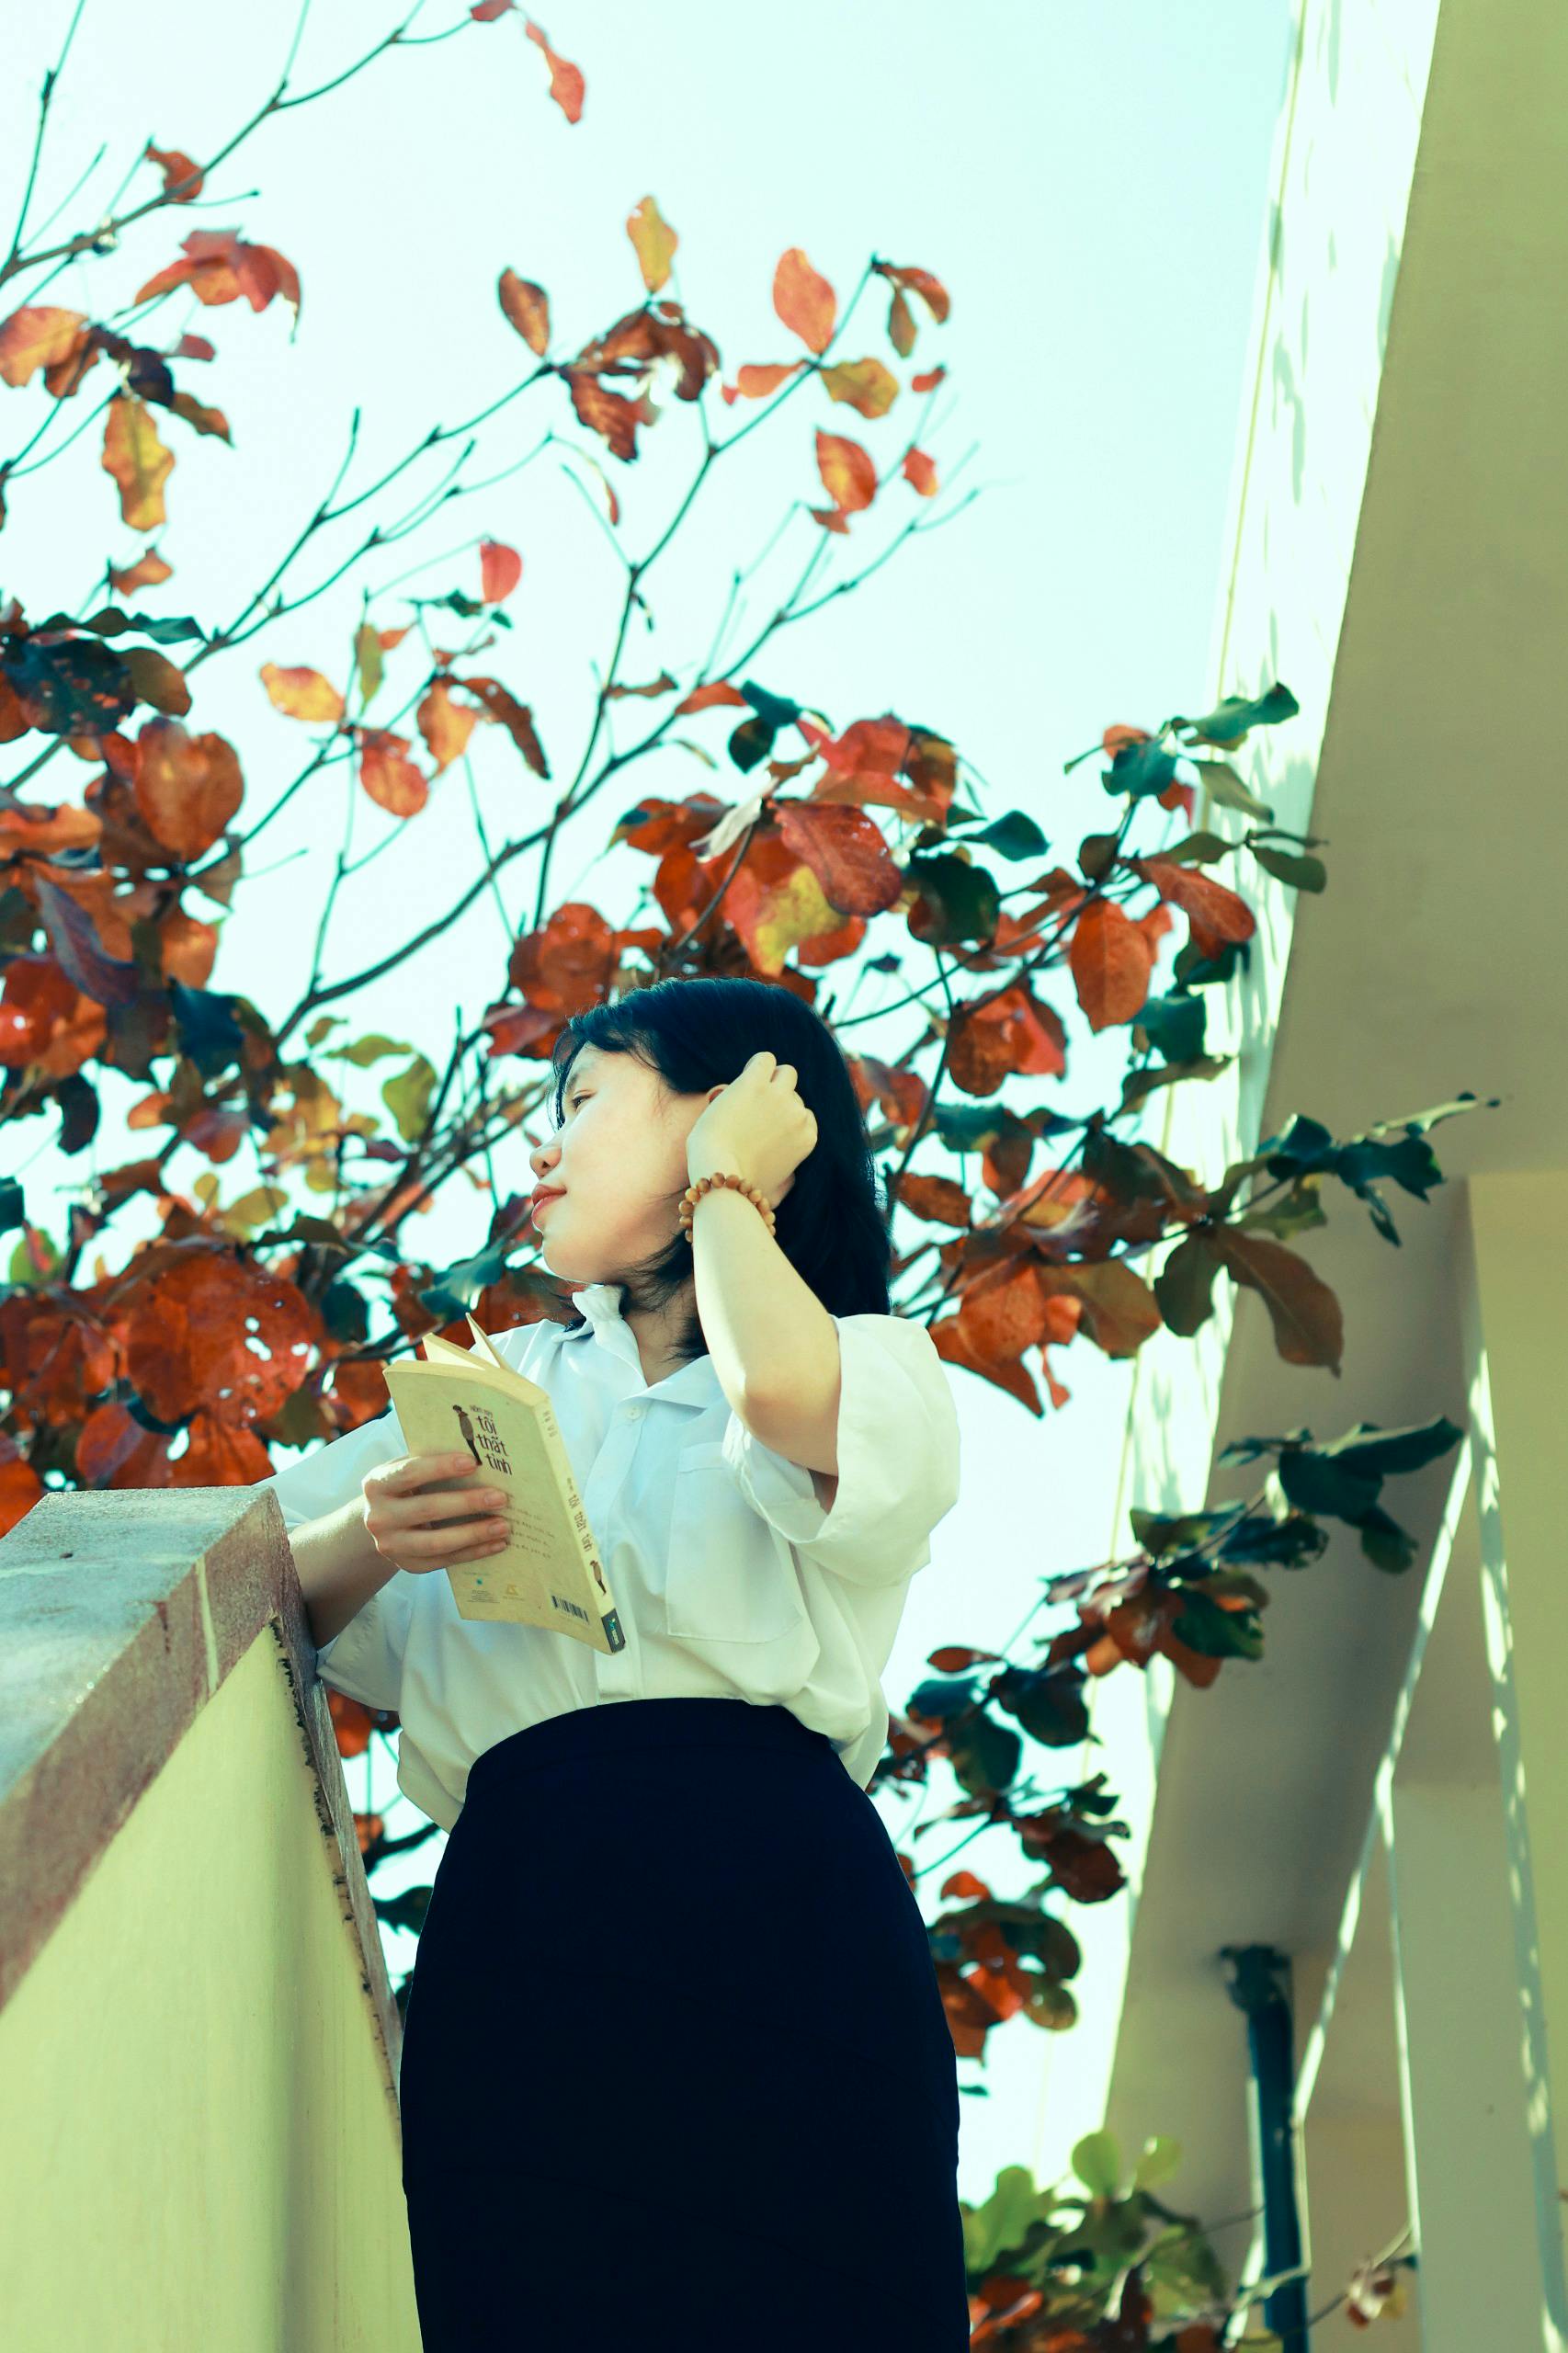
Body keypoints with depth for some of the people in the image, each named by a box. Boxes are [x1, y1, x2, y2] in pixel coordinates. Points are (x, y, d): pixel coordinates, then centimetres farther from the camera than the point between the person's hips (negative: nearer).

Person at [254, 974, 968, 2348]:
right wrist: (374, 1538, -5)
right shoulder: (506, 1384, 24)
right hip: (519, 1912, 4)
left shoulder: (875, 1368, 9)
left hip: (772, 1888, -3)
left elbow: (785, 1394, -17)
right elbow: (281, 1594, 18)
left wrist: (722, 1186, 2)